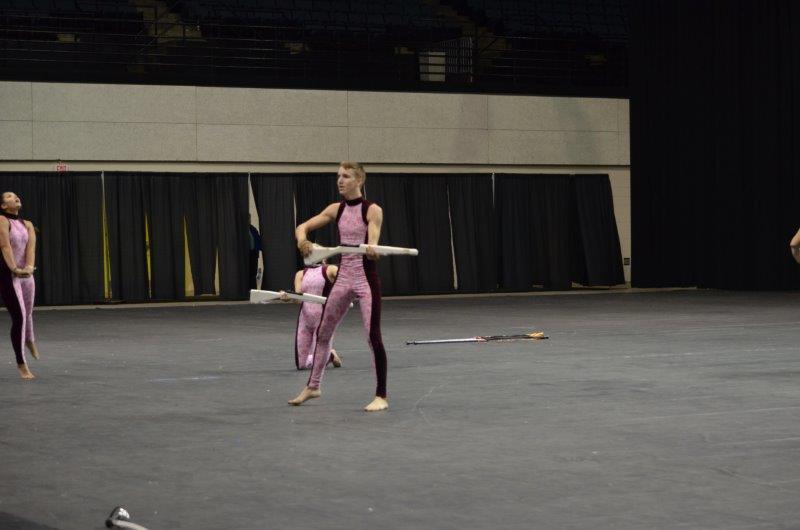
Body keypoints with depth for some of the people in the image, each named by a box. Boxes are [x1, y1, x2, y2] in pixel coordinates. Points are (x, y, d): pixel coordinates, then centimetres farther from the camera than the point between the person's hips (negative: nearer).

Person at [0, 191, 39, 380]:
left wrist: (29, 267, -22)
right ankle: (21, 364, -2)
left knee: (27, 313, 24)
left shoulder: (27, 225, 9)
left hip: (26, 275, 6)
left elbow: (31, 246, -5)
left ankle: (29, 340, 57)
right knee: (19, 316, -11)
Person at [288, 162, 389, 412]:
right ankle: (312, 386, 29)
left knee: (373, 337, -8)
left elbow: (372, 242, -23)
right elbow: (304, 226, 6)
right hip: (343, 278, 6)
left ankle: (381, 396, 1)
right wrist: (302, 239, -19)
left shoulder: (372, 210, -10)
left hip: (366, 279, -6)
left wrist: (370, 249, -48)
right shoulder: (336, 209, 6)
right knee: (323, 333, 13)